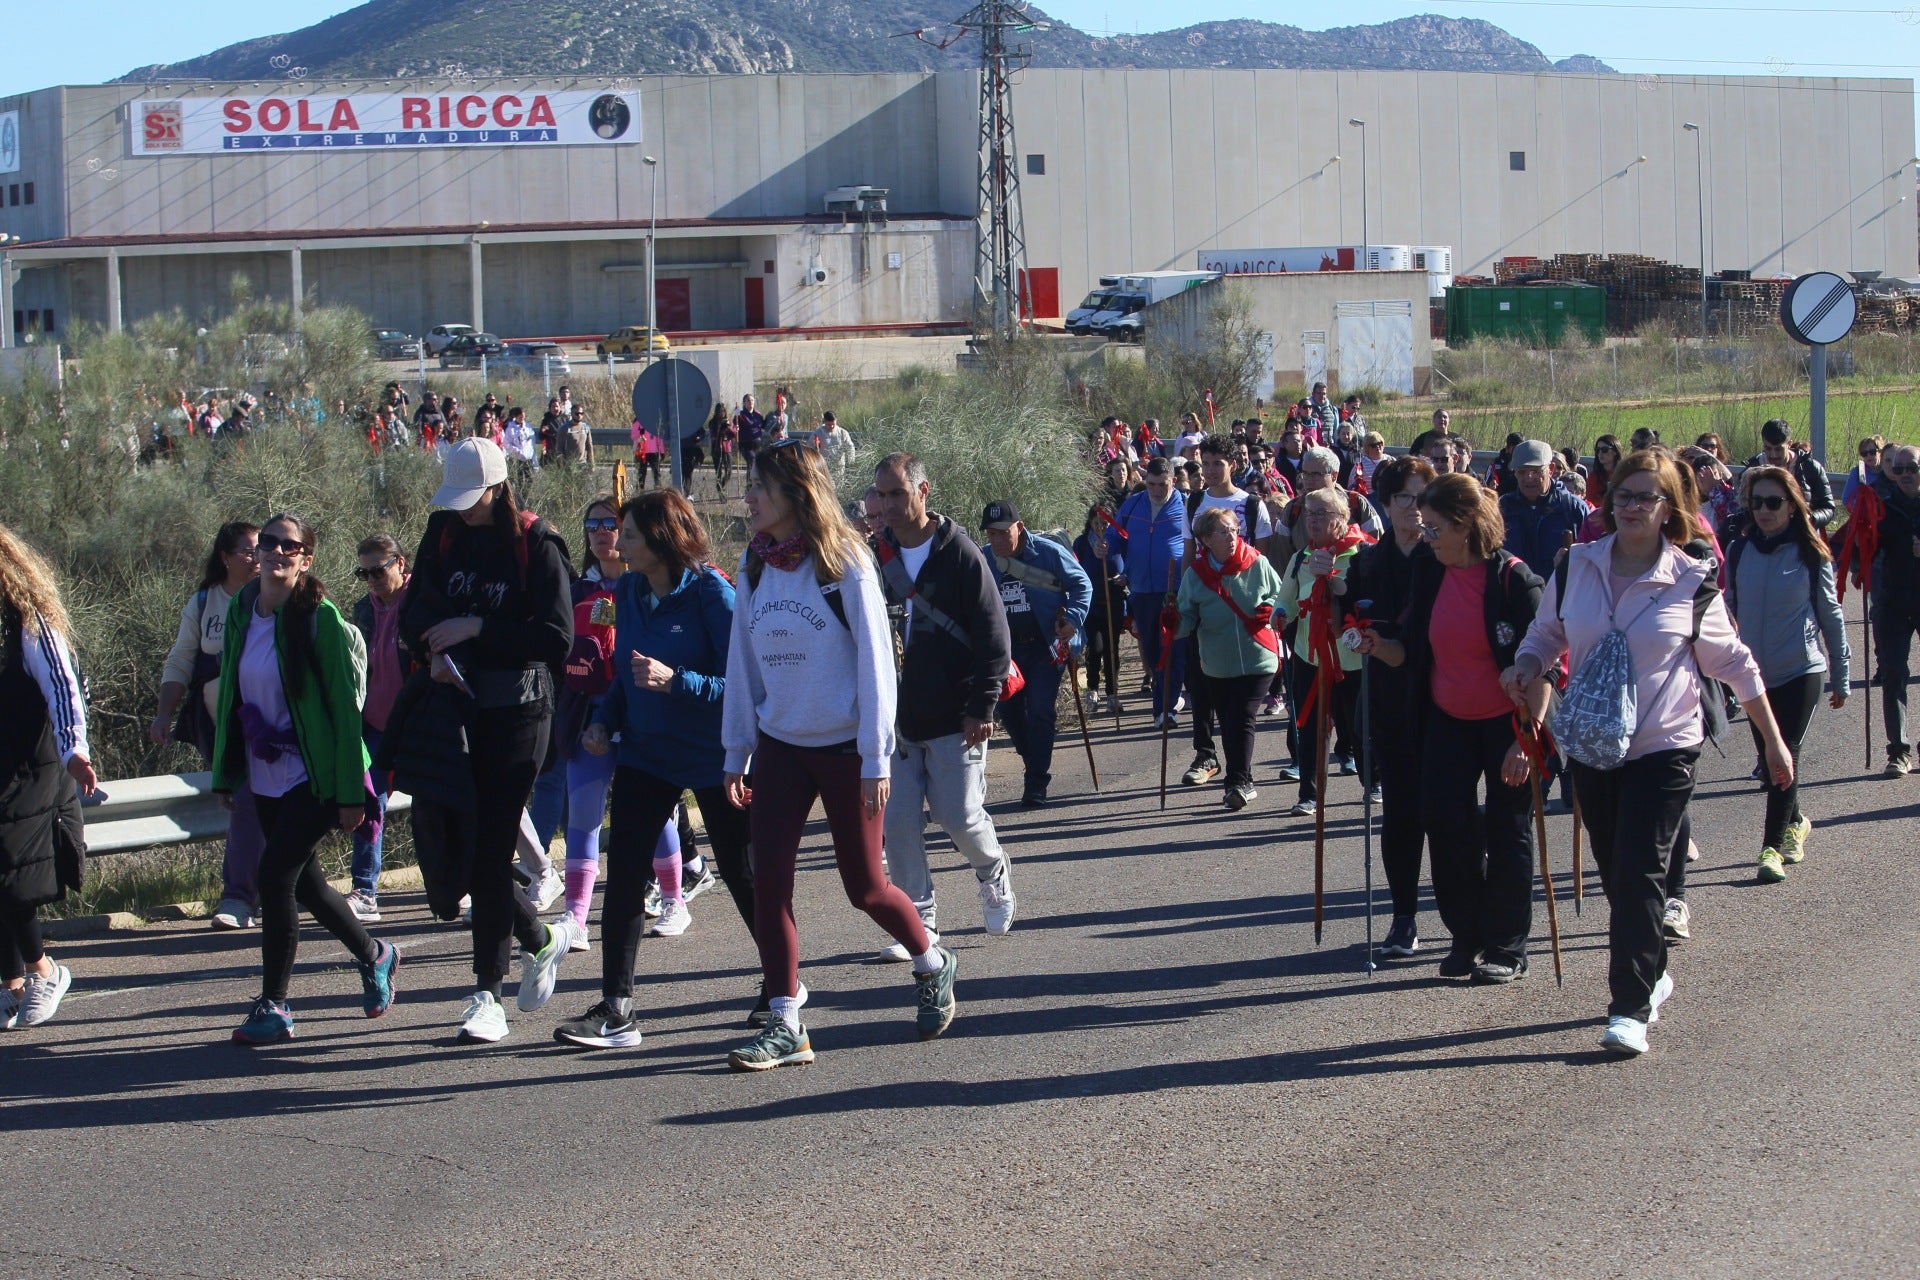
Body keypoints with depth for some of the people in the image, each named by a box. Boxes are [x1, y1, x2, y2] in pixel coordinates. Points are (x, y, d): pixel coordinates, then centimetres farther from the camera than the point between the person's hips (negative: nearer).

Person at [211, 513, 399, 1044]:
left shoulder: (320, 618, -13)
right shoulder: (241, 612, 5)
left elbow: (345, 706, -13)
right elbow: (229, 693, 12)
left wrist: (350, 791, -15)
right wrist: (225, 772, 12)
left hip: (314, 777, -7)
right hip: (265, 777, 7)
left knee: (275, 875, -13)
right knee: (303, 880, 15)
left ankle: (273, 1006, -2)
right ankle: (373, 955, 38)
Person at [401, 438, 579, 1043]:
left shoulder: (537, 546, -9)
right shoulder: (443, 534, 7)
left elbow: (558, 638, -14)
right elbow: (415, 612, 8)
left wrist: (477, 629, -17)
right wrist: (436, 650, -13)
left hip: (516, 714, -5)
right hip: (454, 707, 5)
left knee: (490, 851, -7)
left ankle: (488, 994, 1)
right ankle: (541, 938, 28)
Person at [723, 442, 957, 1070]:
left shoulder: (844, 564, -11)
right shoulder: (756, 567, 4)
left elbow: (874, 662, -10)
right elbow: (742, 663, 10)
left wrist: (876, 759, -12)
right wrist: (737, 754, 8)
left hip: (843, 747, -5)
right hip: (779, 746, 5)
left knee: (864, 887, 4)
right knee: (768, 882, -6)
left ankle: (933, 966, 31)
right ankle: (785, 1027, -1)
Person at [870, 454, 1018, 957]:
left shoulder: (960, 555, -8)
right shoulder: (876, 555, 6)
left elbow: (993, 637, -9)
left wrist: (981, 708, -13)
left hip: (954, 721, -4)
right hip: (895, 720, 4)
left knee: (960, 816, -2)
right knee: (897, 823, -1)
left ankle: (993, 873, 30)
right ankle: (920, 920, 9)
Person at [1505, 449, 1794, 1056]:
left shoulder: (1692, 582, -6)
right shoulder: (1576, 567, 1)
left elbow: (1735, 665, 3)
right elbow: (1545, 635, 15)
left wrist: (1773, 742, 5)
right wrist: (1528, 666, -8)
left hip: (1663, 749, -4)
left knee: (1639, 873, -11)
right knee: (1615, 872, 13)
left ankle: (1631, 1008, -11)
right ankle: (1651, 973, 33)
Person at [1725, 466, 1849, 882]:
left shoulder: (1811, 555, -5)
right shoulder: (1738, 551, 1)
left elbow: (1830, 614, 1)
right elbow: (1730, 611, 9)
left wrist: (1840, 676, 4)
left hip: (1801, 672, -3)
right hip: (1756, 673, 3)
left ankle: (1773, 846, -9)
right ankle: (1794, 823, 35)